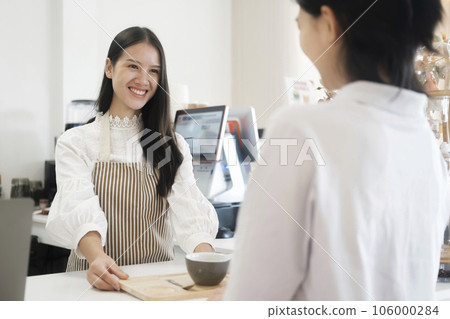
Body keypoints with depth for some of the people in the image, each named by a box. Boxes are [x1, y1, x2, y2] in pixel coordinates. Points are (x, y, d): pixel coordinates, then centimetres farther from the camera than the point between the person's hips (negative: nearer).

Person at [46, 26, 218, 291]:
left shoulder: (174, 145, 13)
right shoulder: (76, 143, 5)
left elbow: (187, 205, -3)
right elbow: (79, 207, -11)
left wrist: (204, 252, -23)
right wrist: (97, 257, -31)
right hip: (98, 279, -1)